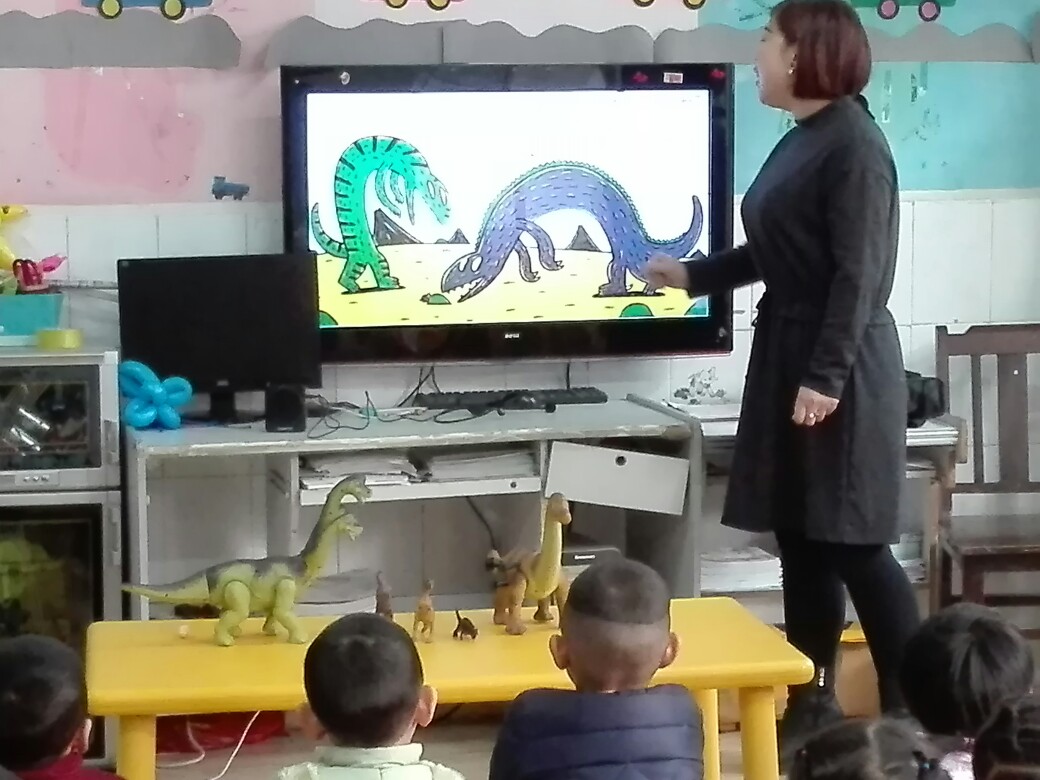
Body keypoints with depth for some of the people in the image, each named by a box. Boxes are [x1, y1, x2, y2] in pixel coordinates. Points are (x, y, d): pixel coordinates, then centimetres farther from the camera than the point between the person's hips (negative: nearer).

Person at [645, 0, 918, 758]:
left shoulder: (854, 143, -14)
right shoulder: (801, 141, 12)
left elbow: (860, 272, -19)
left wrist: (827, 374, -22)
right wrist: (692, 273, 29)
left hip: (841, 366, -9)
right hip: (788, 354, 9)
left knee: (852, 543, -6)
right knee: (800, 539, 10)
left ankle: (913, 712, 2)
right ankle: (813, 704, 17)